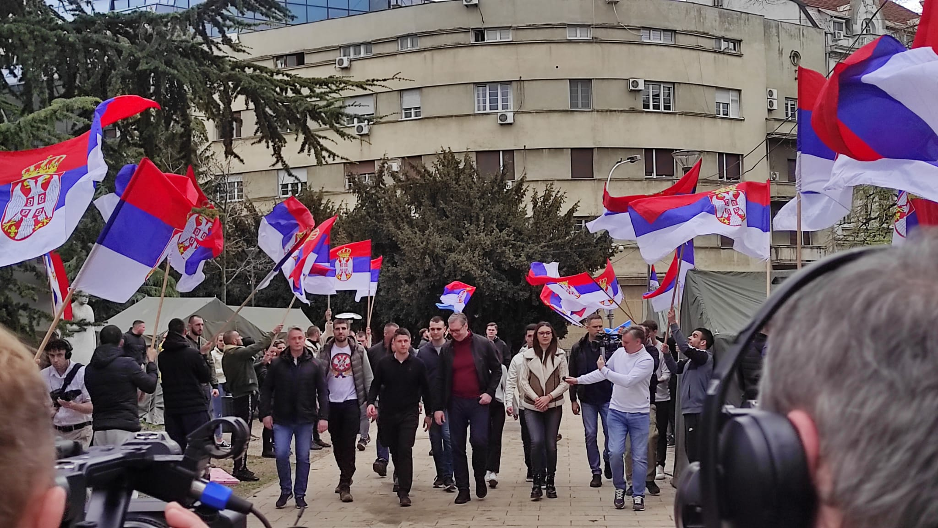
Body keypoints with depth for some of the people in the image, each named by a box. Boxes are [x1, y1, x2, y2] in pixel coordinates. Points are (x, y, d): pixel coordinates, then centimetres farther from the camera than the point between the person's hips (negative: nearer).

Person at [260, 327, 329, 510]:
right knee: (281, 454, -6)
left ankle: (300, 494, 18)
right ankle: (285, 490, 14)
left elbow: (323, 392, 1)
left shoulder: (314, 365, 1)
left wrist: (323, 416, -6)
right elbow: (266, 390, 4)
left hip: (305, 419, 0)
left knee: (303, 457, 5)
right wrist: (265, 413, -3)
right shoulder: (277, 364, 1)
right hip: (282, 419, 0)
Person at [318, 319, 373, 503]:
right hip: (332, 403, 3)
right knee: (337, 444, 12)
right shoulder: (326, 351, 4)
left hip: (351, 403, -3)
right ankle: (346, 476, 30)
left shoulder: (358, 351, 0)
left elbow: (368, 377, 1)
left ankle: (345, 484, -6)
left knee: (348, 444, -7)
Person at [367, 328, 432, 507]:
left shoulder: (417, 364, -2)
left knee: (405, 450, -11)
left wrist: (429, 413, 10)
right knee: (394, 450, 12)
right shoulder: (384, 363, 0)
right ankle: (401, 479, 37)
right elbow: (375, 385, 6)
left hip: (409, 414, -2)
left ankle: (404, 492, -10)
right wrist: (371, 402, -12)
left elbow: (425, 389, 6)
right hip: (387, 413, 2)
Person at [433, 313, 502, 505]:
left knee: (479, 441, -12)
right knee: (458, 446, 4)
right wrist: (438, 407, 4)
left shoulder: (484, 344, -2)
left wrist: (490, 392, -7)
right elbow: (441, 380, 7)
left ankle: (480, 478, 14)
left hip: (478, 402, -3)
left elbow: (497, 370, 4)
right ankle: (463, 489, 13)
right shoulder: (446, 349, 5)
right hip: (456, 403, 3)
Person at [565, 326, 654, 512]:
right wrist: (578, 380, 13)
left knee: (639, 457, 3)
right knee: (615, 452, -6)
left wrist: (604, 369, -17)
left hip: (639, 414, -3)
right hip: (617, 411, 3)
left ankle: (638, 495, 15)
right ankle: (619, 488, 16)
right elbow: (602, 373, 13)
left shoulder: (646, 361, -15)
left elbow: (627, 381, -25)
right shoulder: (619, 352, 2)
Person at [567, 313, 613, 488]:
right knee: (590, 435, 4)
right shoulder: (578, 348, 4)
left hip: (607, 397, -1)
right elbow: (573, 375, 7)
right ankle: (596, 472, 13)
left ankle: (607, 460, 27)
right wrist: (573, 399, 5)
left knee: (610, 432, -1)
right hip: (587, 399, 2)